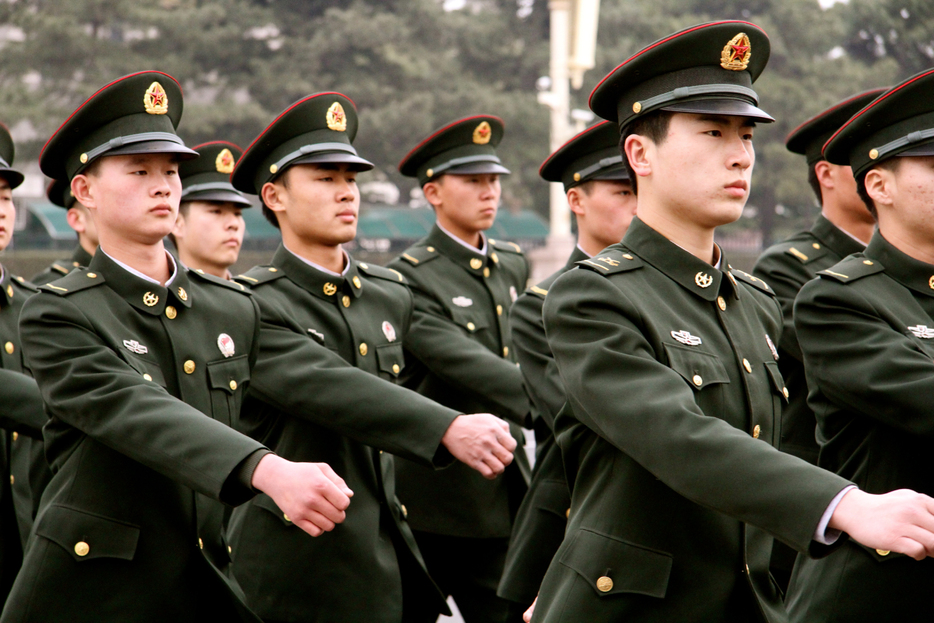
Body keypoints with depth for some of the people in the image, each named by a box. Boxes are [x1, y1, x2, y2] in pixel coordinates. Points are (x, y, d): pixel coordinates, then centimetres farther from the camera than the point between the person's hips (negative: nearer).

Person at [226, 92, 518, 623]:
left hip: (388, 554, 6)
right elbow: (332, 392, -26)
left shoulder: (391, 295, 11)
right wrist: (448, 428, -37)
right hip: (296, 564, -6)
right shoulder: (254, 305, -12)